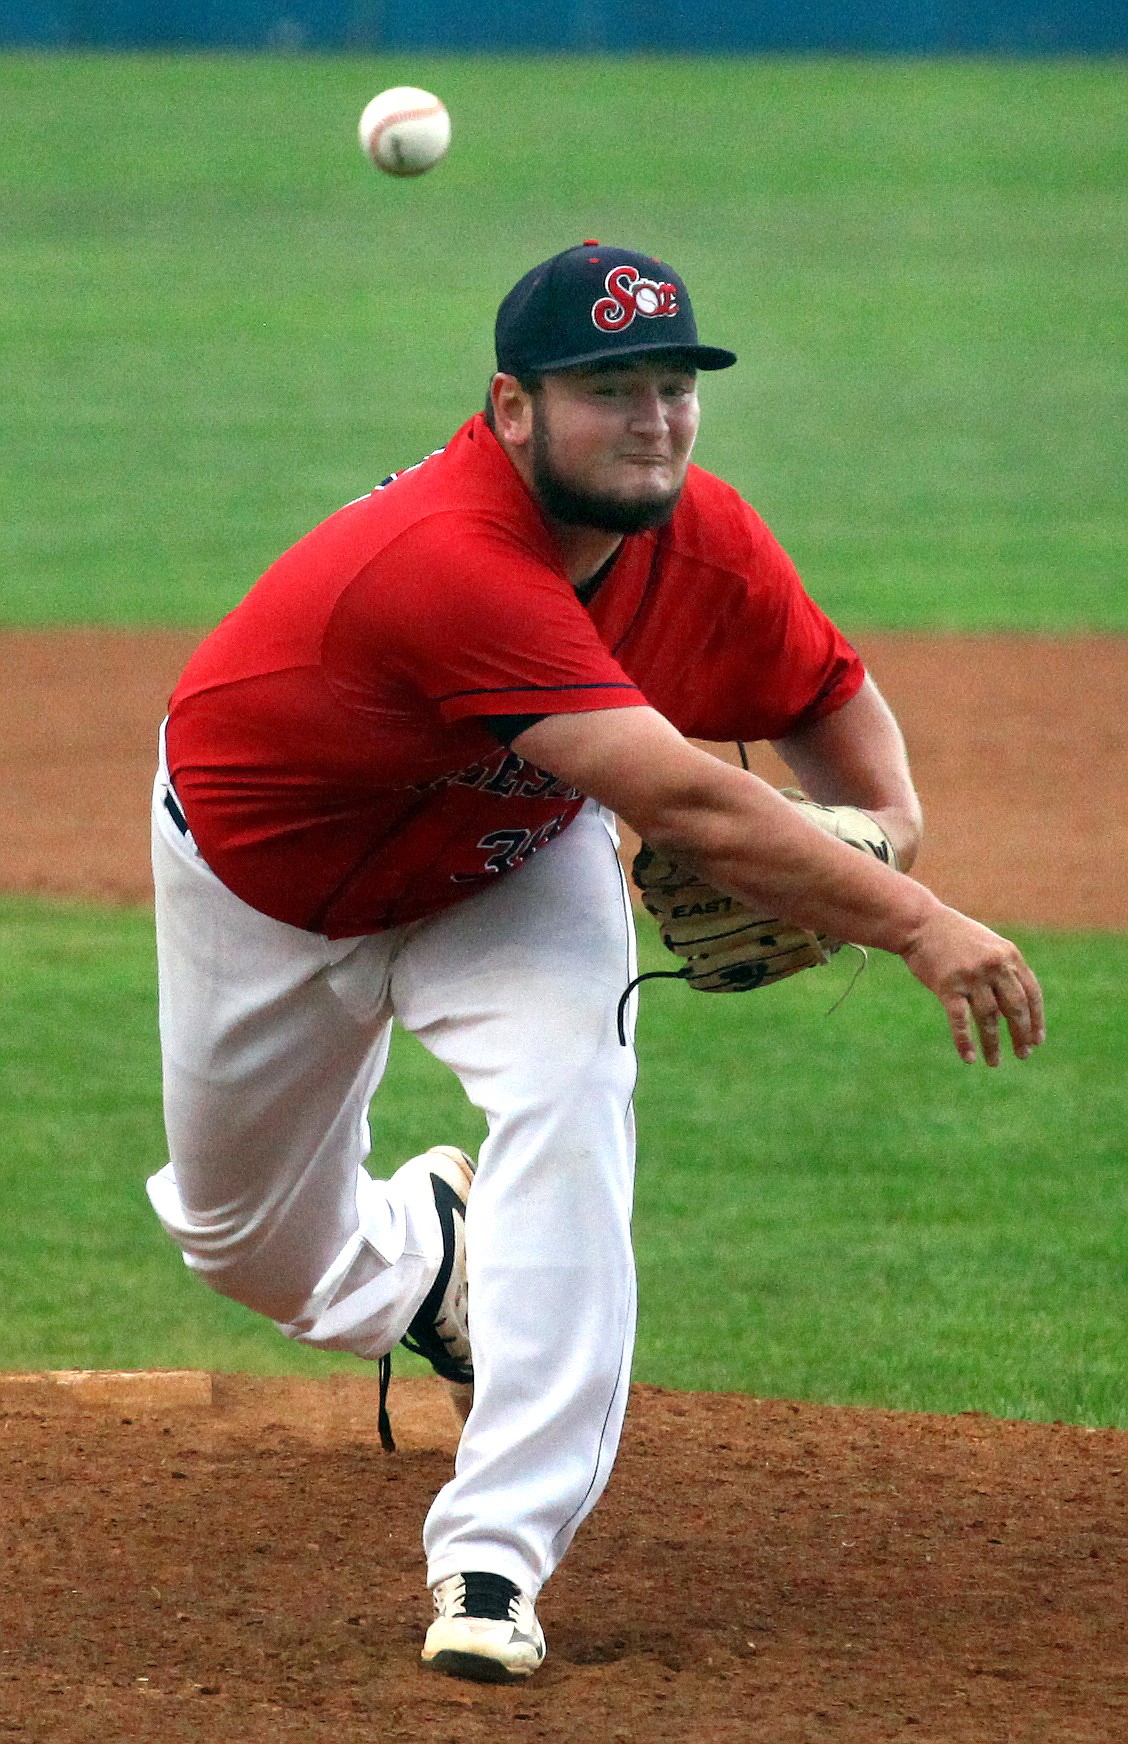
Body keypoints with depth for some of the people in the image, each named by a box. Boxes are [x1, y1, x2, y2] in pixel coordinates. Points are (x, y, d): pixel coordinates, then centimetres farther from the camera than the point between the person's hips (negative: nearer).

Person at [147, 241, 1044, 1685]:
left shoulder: (704, 542, -23)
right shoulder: (450, 561, -44)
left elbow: (829, 695, -2)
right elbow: (680, 804, -49)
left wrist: (889, 818, -24)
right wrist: (912, 923, -52)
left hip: (509, 867, 3)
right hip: (272, 871, -3)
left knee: (567, 1107, -25)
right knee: (247, 1240, 13)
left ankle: (495, 1557, -23)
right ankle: (422, 1254, 51)